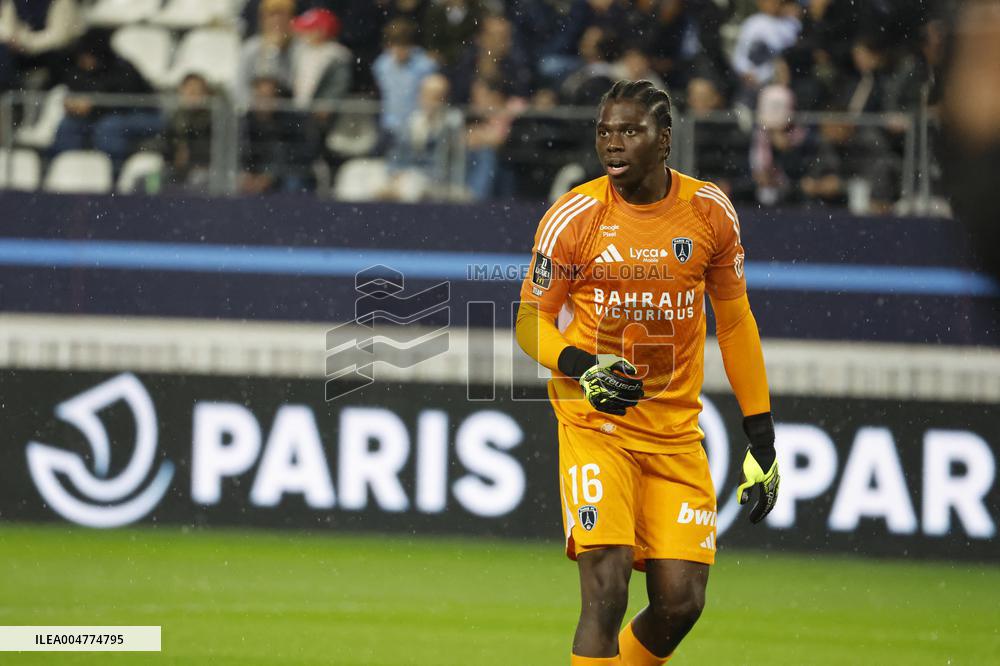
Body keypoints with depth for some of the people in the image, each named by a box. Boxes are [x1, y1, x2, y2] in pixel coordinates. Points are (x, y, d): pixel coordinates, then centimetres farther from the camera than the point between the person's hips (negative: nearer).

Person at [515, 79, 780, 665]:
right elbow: (532, 319, 2)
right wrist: (580, 368, -20)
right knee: (606, 589, -18)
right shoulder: (573, 217, -8)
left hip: (677, 431, 3)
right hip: (595, 421, -3)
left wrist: (761, 436, 8)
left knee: (682, 600, -3)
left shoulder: (710, 211, 0)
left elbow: (734, 321, 10)